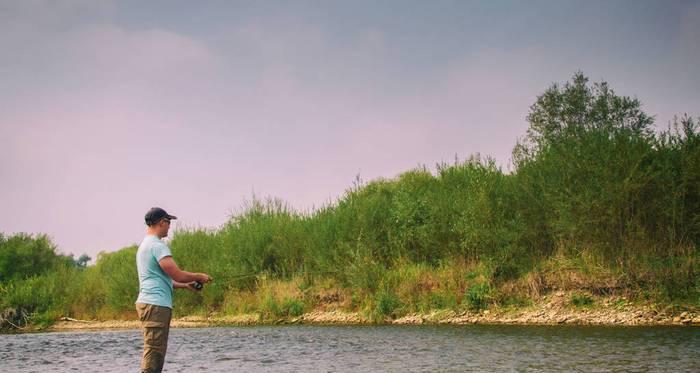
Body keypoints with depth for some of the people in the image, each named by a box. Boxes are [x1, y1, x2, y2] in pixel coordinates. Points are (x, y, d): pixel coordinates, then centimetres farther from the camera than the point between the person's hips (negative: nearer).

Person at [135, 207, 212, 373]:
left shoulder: (144, 245, 20)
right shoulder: (157, 245, -12)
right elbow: (178, 274, -17)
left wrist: (185, 285, 22)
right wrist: (199, 277, 0)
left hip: (148, 304, 10)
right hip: (156, 305, -10)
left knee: (156, 353, 11)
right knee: (153, 352, -11)